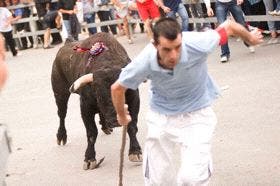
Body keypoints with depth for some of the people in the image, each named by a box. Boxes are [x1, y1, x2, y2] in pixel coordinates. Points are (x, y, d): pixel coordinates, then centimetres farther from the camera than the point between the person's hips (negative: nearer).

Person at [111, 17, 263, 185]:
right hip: (160, 116, 2)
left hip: (196, 114, -1)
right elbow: (117, 88, -6)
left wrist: (250, 38, 10)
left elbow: (229, 26, -11)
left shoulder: (197, 45, -31)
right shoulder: (144, 63, -27)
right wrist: (121, 115, 13)